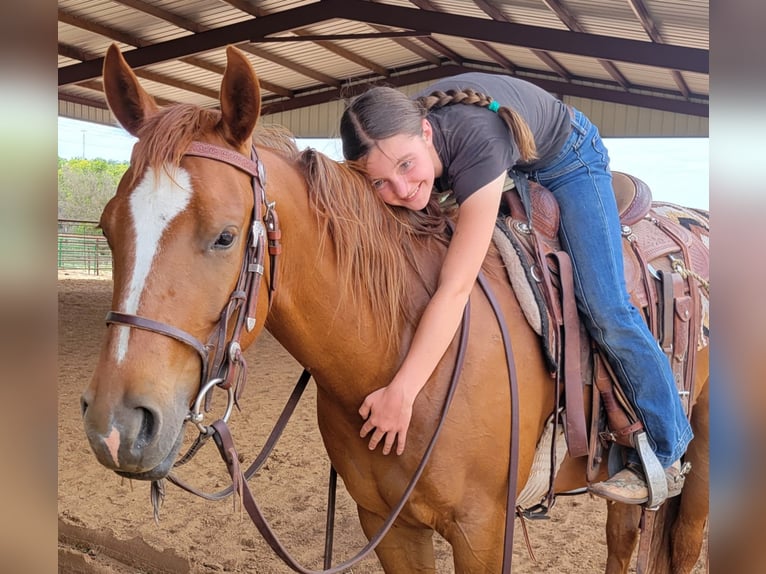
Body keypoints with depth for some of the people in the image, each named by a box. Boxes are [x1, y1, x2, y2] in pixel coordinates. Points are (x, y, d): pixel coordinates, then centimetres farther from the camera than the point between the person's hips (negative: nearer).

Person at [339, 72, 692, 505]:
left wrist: (401, 393, -50)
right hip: (509, 174, 6)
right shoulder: (395, 140, -28)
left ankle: (667, 456, 7)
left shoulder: (475, 141, -47)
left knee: (605, 309, -10)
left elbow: (455, 289, -50)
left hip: (566, 156, -5)